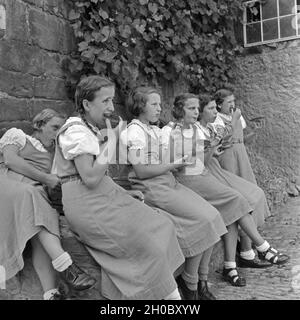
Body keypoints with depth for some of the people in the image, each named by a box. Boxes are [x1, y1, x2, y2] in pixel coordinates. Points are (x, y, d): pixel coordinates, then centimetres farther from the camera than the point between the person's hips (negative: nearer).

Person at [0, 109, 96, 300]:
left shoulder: (54, 152, 29)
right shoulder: (18, 135, 19)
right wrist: (45, 178, -6)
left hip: (34, 194, 3)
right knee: (30, 195, -36)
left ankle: (51, 292, -42)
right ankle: (65, 266, -45)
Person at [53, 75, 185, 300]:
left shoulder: (95, 129, 16)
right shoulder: (76, 131, -12)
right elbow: (91, 178, -22)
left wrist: (124, 192, 8)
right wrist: (112, 140, -15)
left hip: (104, 196, 9)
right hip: (86, 204, -9)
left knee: (161, 226, -1)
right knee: (144, 240, -14)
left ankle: (170, 292, -3)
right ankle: (171, 294, 0)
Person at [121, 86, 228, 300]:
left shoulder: (155, 130, 19)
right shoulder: (135, 132, -9)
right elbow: (141, 171, -16)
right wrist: (173, 165, -14)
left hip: (169, 182, 9)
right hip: (151, 188, -8)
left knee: (212, 215, -7)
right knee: (202, 219, -18)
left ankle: (202, 281, 3)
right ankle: (190, 283, 0)